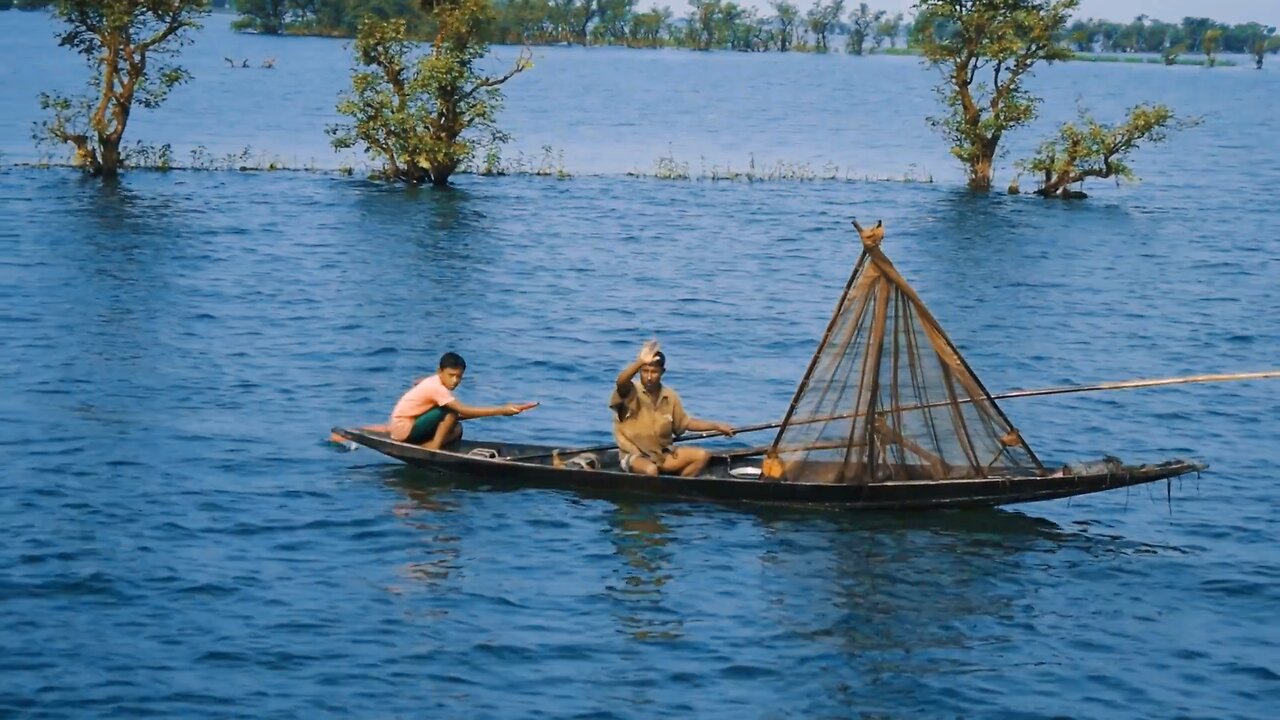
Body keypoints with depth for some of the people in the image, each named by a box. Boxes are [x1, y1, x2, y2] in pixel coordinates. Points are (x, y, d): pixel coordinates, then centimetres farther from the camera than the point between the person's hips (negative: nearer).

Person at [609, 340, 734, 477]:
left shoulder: (670, 397, 5)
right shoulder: (631, 391, -12)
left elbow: (685, 422, 19)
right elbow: (621, 381, -37)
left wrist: (717, 426, 14)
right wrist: (641, 361, -53)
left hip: (662, 454, 6)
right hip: (635, 456, -6)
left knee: (702, 456, -7)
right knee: (650, 470, -38)